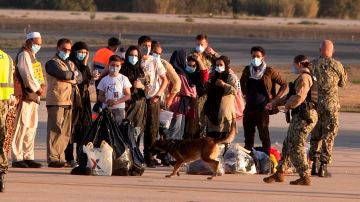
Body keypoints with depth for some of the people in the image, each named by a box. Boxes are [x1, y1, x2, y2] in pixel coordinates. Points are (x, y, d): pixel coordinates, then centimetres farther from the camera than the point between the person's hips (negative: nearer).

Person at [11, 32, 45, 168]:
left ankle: (28, 157, 13)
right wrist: (38, 89, -7)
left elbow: (37, 75, 23)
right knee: (22, 126, -9)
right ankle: (17, 158, -9)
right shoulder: (24, 55, -10)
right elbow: (28, 75, -17)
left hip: (33, 96, 10)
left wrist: (41, 85, 4)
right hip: (25, 96, -10)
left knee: (31, 127, 10)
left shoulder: (31, 55, 21)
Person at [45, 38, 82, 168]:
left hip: (68, 101, 8)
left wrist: (72, 80, -9)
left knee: (66, 132, 6)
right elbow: (63, 74, -17)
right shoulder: (52, 63, -2)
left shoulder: (70, 64, 23)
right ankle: (53, 158, -11)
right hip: (56, 101, -8)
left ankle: (60, 157, 11)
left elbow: (80, 78, 10)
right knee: (56, 130, -11)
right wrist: (73, 74, 2)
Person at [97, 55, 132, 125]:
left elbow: (128, 95, 0)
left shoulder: (123, 79, 3)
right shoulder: (104, 80, 10)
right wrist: (106, 101, -11)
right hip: (107, 108, 2)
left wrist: (117, 102, -15)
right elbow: (100, 96, 12)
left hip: (119, 108, -2)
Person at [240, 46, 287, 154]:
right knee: (248, 134, 9)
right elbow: (242, 82, 30)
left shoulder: (269, 71, -4)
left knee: (264, 134, -5)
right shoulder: (247, 70, 9)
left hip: (263, 108, -5)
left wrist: (275, 98, -2)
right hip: (249, 107, 5)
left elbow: (284, 84, 3)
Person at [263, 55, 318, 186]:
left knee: (296, 147, -7)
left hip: (303, 117, -11)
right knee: (288, 144, 15)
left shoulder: (304, 78, -14)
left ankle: (305, 178, -5)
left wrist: (288, 105, -8)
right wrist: (274, 103, 26)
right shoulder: (307, 77, 21)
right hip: (299, 116, 11)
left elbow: (299, 97, -26)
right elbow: (290, 96, 28)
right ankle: (279, 173, 22)